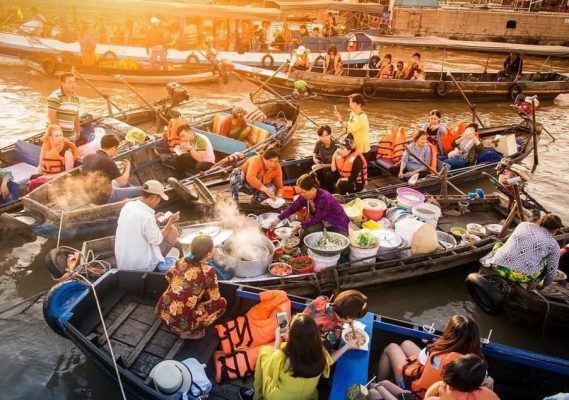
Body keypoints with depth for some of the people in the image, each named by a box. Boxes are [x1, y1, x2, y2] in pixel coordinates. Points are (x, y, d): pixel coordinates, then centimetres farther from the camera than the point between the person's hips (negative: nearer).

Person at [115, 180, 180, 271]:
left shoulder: (128, 206, -3)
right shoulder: (147, 217, -27)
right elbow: (157, 241, -14)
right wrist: (170, 222, -5)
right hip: (141, 266, -8)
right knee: (173, 231, 1)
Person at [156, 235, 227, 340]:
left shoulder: (182, 261, 1)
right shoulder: (208, 272, -16)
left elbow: (168, 277, 19)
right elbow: (215, 299, -6)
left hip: (162, 313, 7)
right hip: (180, 323, -7)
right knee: (222, 303, 4)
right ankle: (189, 331, 5)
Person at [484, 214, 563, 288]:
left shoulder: (523, 225, 18)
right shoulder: (553, 245, 9)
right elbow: (551, 272, 15)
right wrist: (543, 285, 34)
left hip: (499, 269, 2)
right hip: (522, 277, -1)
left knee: (498, 245, 35)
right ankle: (532, 283, 11)